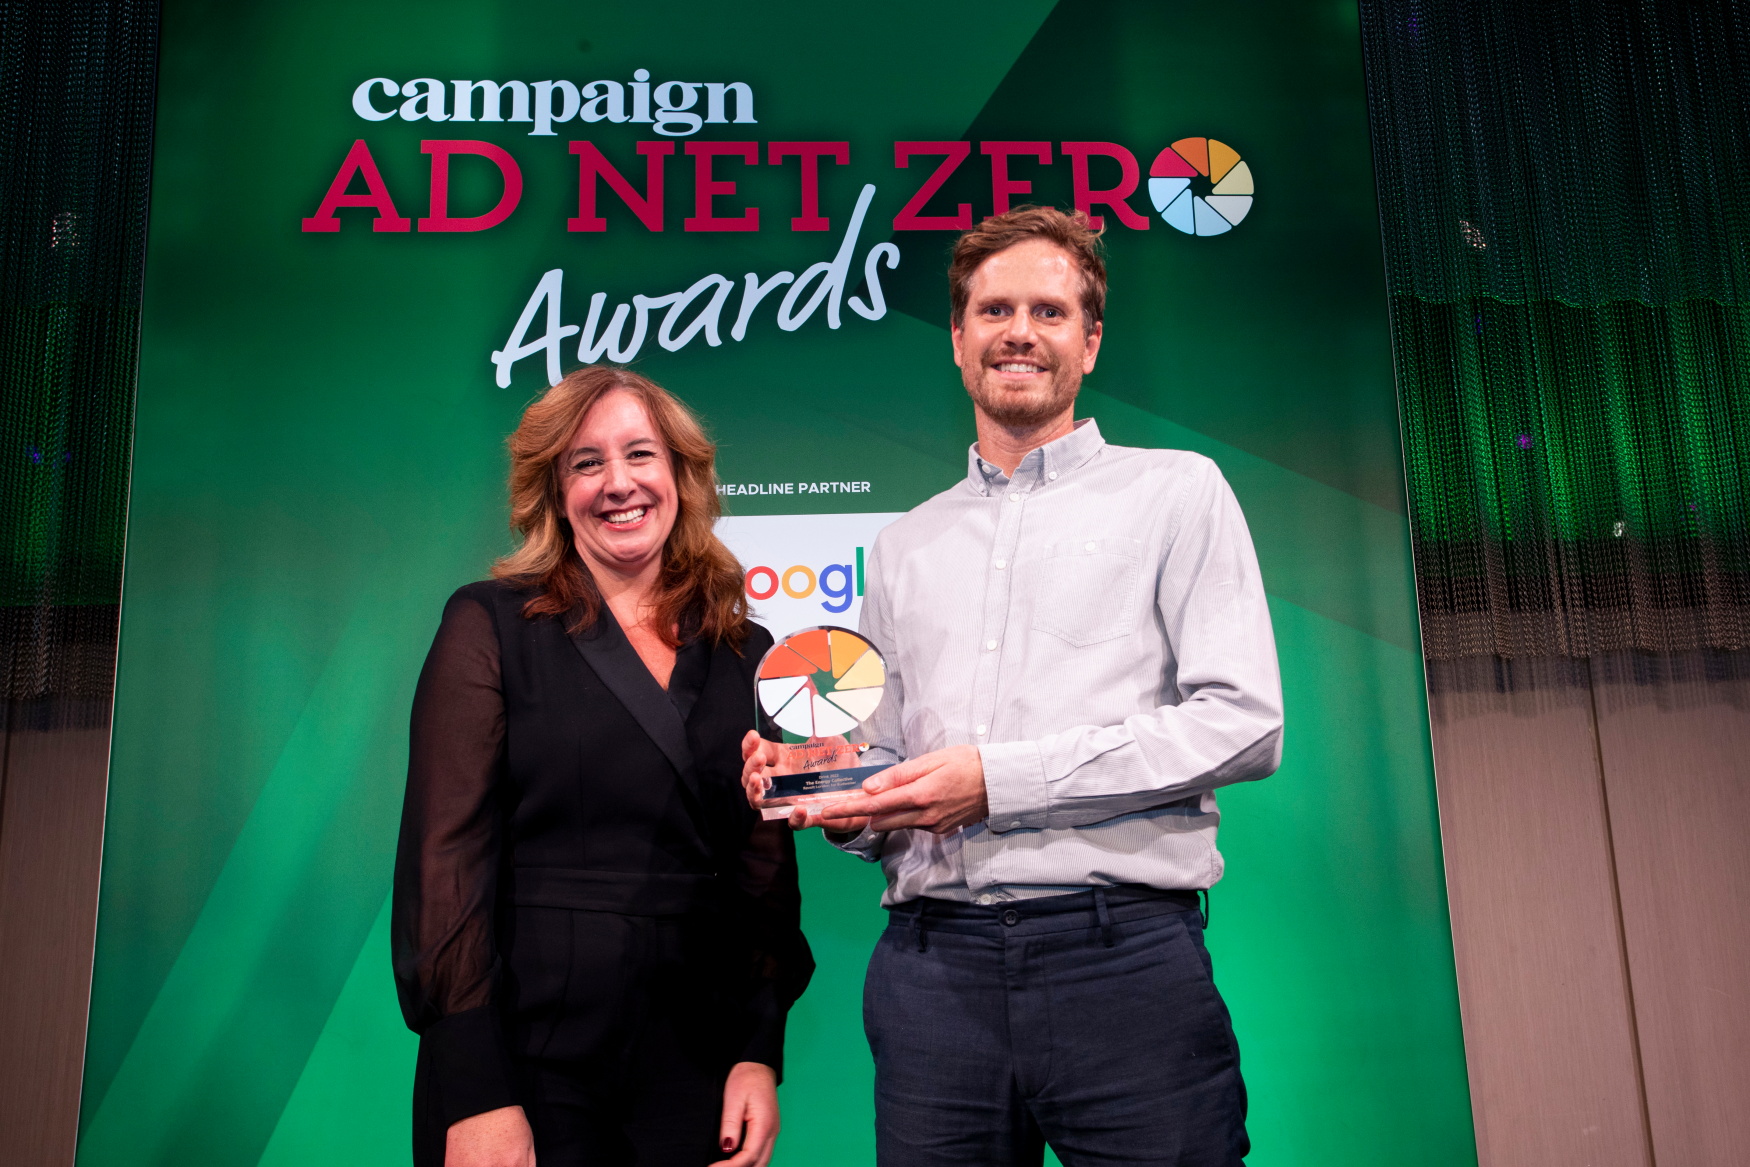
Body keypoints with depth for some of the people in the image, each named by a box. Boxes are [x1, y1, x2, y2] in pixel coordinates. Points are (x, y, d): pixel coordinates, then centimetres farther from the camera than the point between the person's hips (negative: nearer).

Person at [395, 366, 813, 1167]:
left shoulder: (745, 652, 6)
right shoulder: (490, 626, -3)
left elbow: (767, 870, 8)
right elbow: (446, 859, -9)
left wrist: (760, 1055, -1)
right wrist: (475, 1097, -14)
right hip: (530, 1062, -3)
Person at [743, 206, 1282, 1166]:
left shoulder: (1175, 492, 6)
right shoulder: (905, 547, 19)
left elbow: (1242, 723, -5)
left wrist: (1003, 777, -12)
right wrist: (845, 802, -2)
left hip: (1121, 953, -3)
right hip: (932, 967, 4)